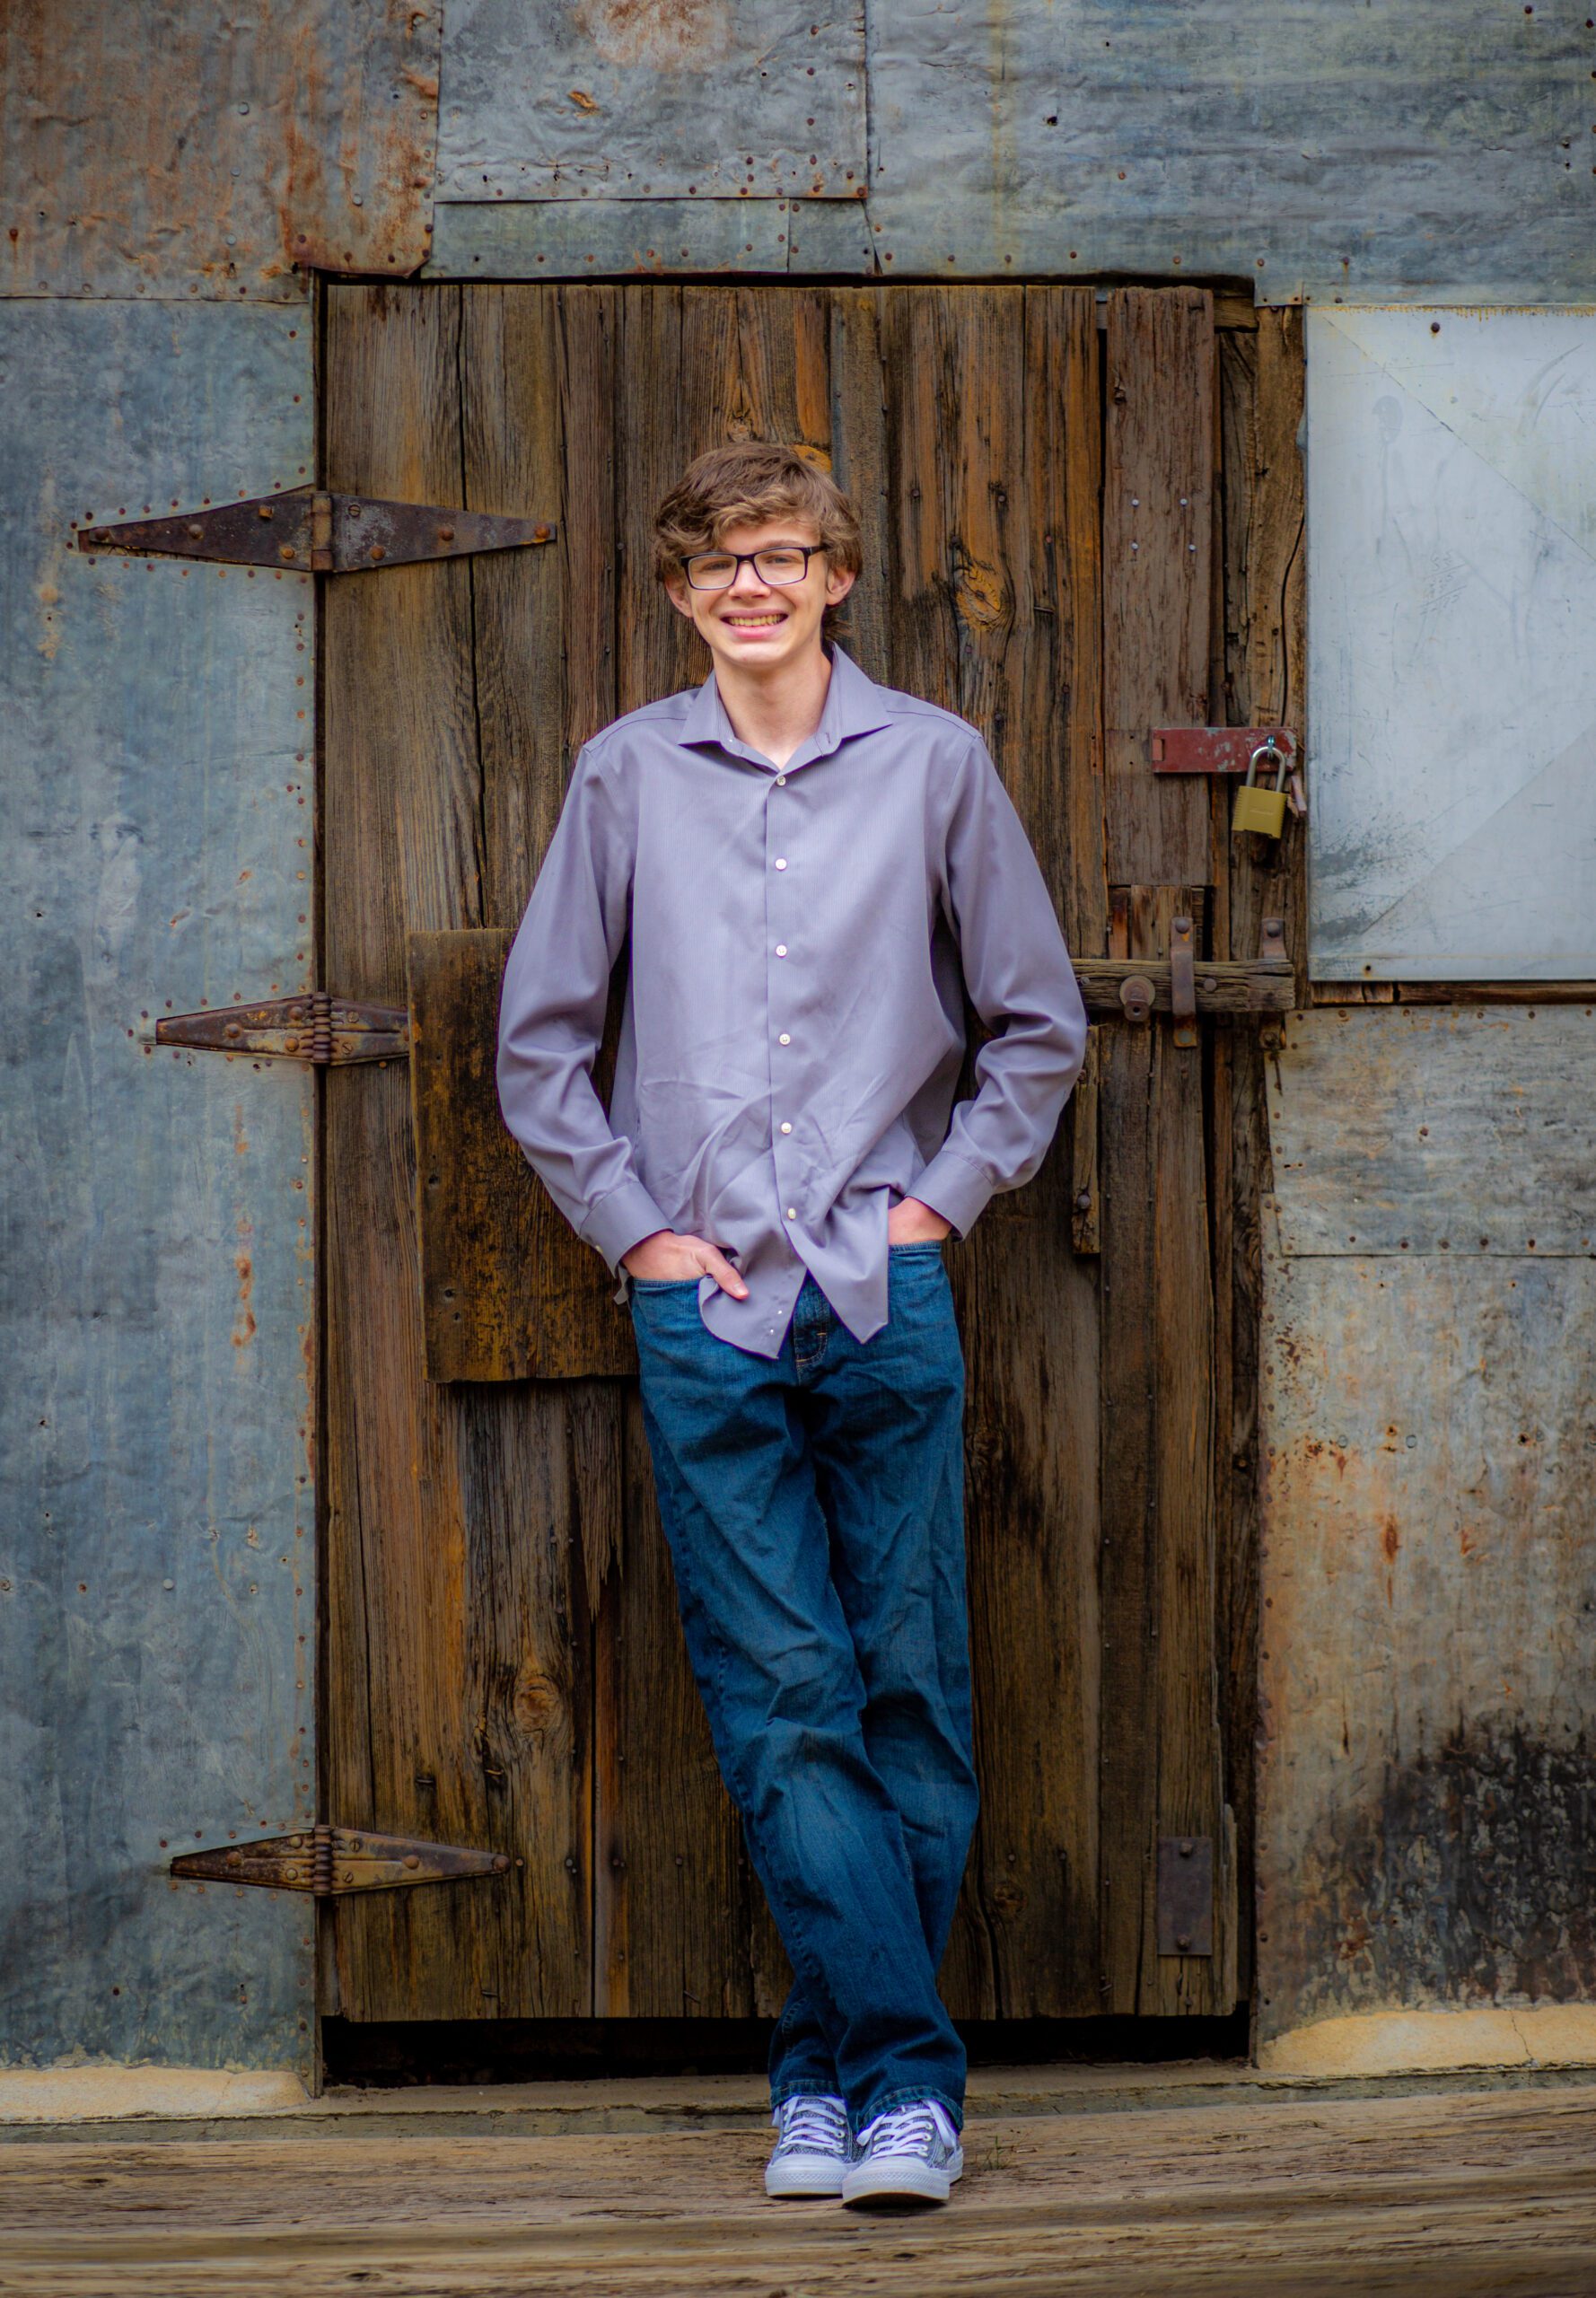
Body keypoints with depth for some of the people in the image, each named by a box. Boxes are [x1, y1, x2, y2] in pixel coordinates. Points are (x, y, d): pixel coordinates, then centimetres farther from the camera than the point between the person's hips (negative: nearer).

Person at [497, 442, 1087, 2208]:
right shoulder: (627, 777, 7)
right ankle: (901, 2067, -2)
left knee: (906, 1687, 1)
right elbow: (539, 1039, 12)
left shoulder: (934, 765, 5)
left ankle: (836, 2061, 10)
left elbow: (1039, 1026, 13)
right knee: (779, 1698, -5)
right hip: (704, 1307, 0)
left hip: (884, 1294, 0)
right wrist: (634, 1224, 4)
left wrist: (939, 1199, 3)